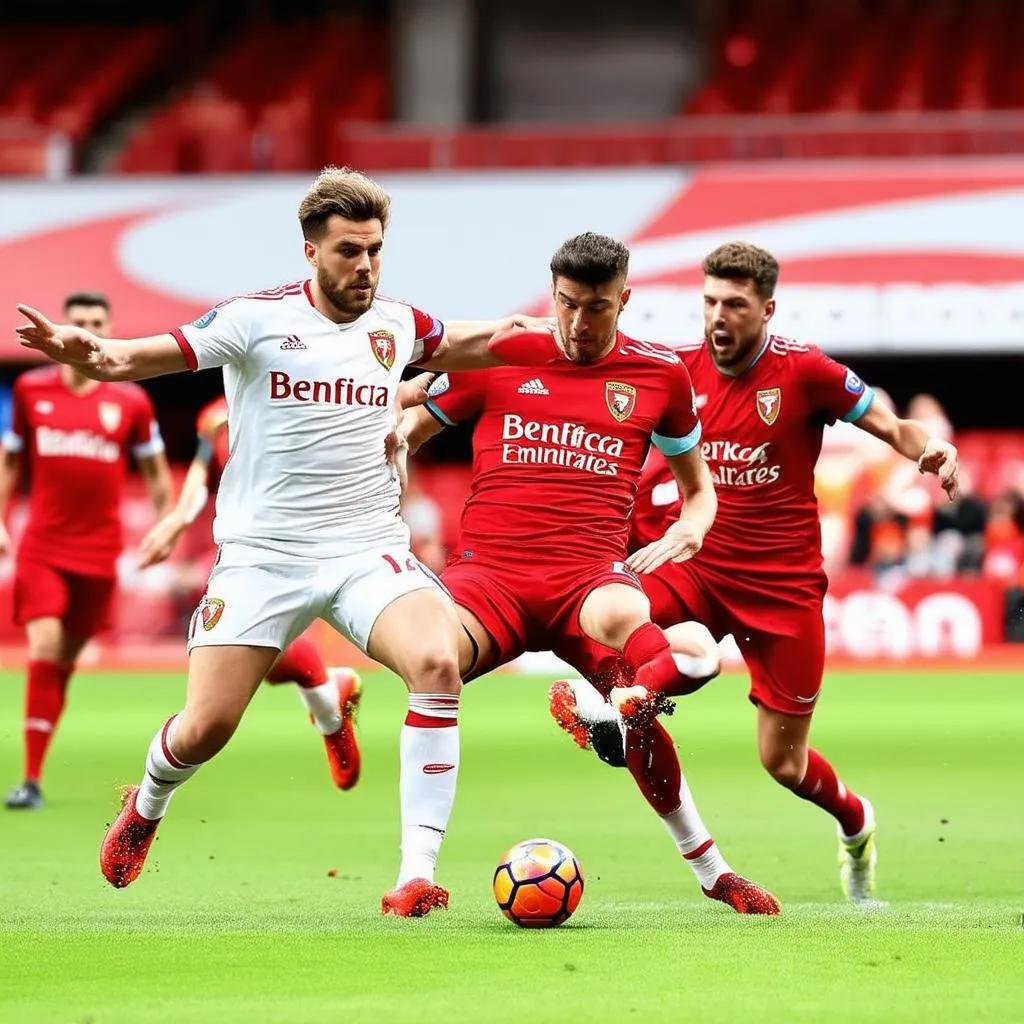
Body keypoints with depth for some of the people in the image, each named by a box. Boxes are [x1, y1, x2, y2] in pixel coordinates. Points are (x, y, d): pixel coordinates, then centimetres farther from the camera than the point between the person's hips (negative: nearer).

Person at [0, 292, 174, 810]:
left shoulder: (130, 401, 2)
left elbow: (155, 470, 12)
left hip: (98, 550, 1)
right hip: (42, 546, -1)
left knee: (67, 659, 8)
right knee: (45, 647, -16)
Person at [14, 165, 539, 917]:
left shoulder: (395, 324, 5)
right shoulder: (258, 320, -8)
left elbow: (467, 347, 30)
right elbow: (138, 358, -16)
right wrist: (86, 352, -36)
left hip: (369, 552, 3)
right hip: (263, 556, -2)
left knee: (439, 662, -25)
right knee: (208, 725, -5)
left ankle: (418, 873, -23)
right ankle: (146, 807, 34)